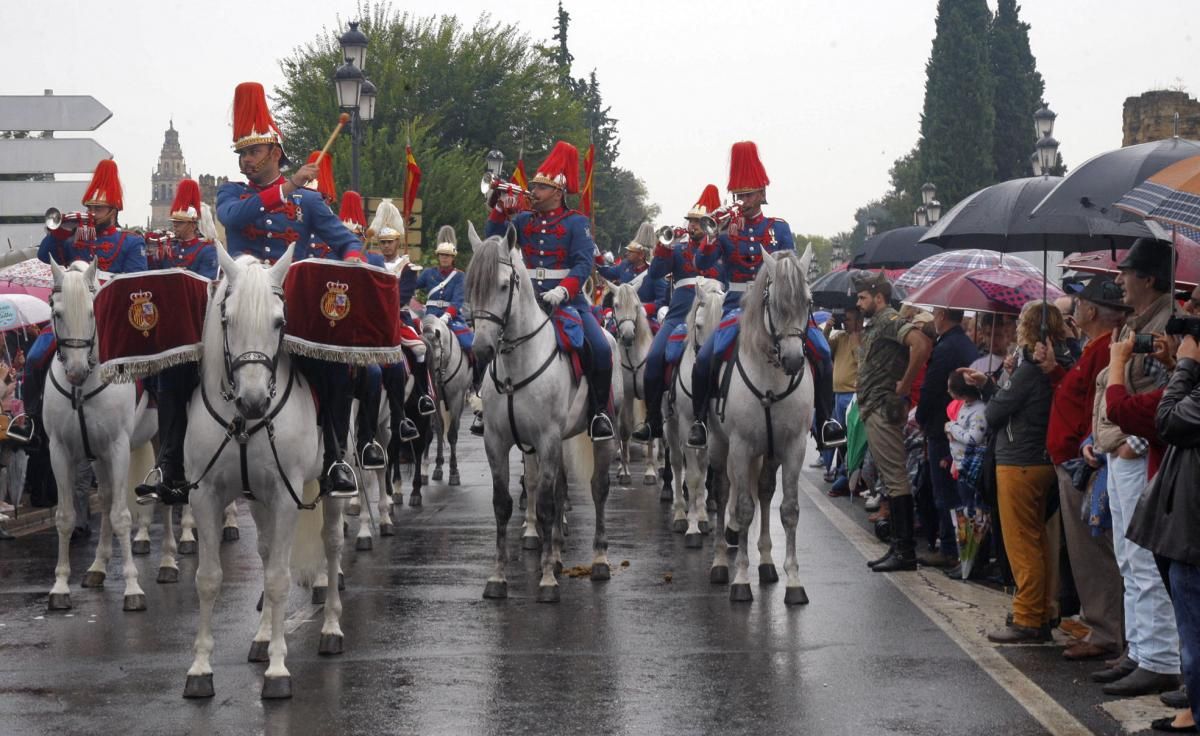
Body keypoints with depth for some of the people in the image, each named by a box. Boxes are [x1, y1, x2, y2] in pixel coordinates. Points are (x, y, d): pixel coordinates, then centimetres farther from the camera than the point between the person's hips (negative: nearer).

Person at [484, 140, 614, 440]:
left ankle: (599, 412, -6)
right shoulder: (524, 221, 15)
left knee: (600, 348, -22)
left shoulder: (576, 222, 2)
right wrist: (499, 211, -5)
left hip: (568, 299, -4)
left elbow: (584, 263, -10)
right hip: (528, 300, 4)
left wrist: (563, 291, -27)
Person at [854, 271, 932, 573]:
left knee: (896, 479, -9)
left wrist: (904, 385, -22)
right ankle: (898, 547, 16)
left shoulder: (889, 320, -12)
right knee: (891, 479, 12)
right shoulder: (875, 325, 19)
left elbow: (922, 344, -29)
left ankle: (905, 551, -9)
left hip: (884, 409, -11)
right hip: (874, 411, 11)